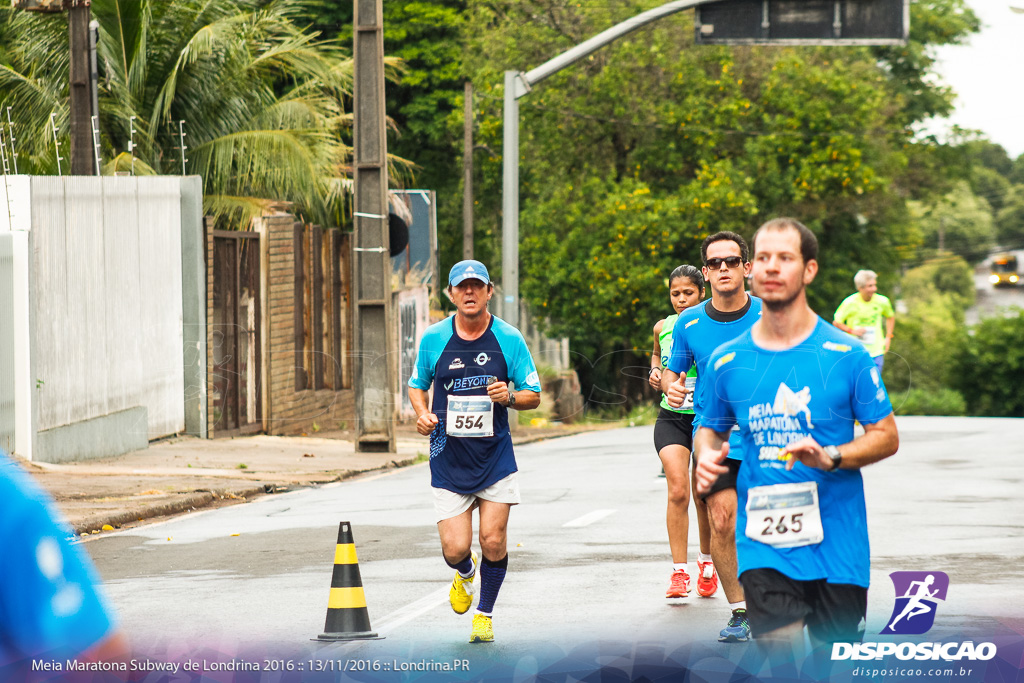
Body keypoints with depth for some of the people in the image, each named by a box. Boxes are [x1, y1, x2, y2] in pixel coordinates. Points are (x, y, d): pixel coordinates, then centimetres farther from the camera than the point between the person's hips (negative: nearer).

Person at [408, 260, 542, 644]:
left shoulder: (509, 339, -3)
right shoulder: (433, 339, 0)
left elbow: (533, 396, 4)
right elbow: (417, 385, 14)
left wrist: (508, 397, -18)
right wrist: (422, 414, -6)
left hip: (495, 457, 0)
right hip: (448, 458, 0)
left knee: (493, 541, -6)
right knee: (455, 548, -7)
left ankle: (484, 614, 19)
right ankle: (464, 574, 31)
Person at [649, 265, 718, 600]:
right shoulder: (662, 328, 4)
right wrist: (656, 372, 6)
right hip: (671, 419, 1)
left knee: (704, 497, 6)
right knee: (678, 491, -14)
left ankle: (706, 562, 31)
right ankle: (679, 572, -12)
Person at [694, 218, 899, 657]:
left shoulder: (845, 354, -3)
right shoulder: (727, 361, 4)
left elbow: (886, 437, 0)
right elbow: (711, 428, 19)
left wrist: (830, 457, -18)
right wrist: (707, 455, -4)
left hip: (837, 543, 0)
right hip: (762, 545, 0)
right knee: (782, 663, -16)